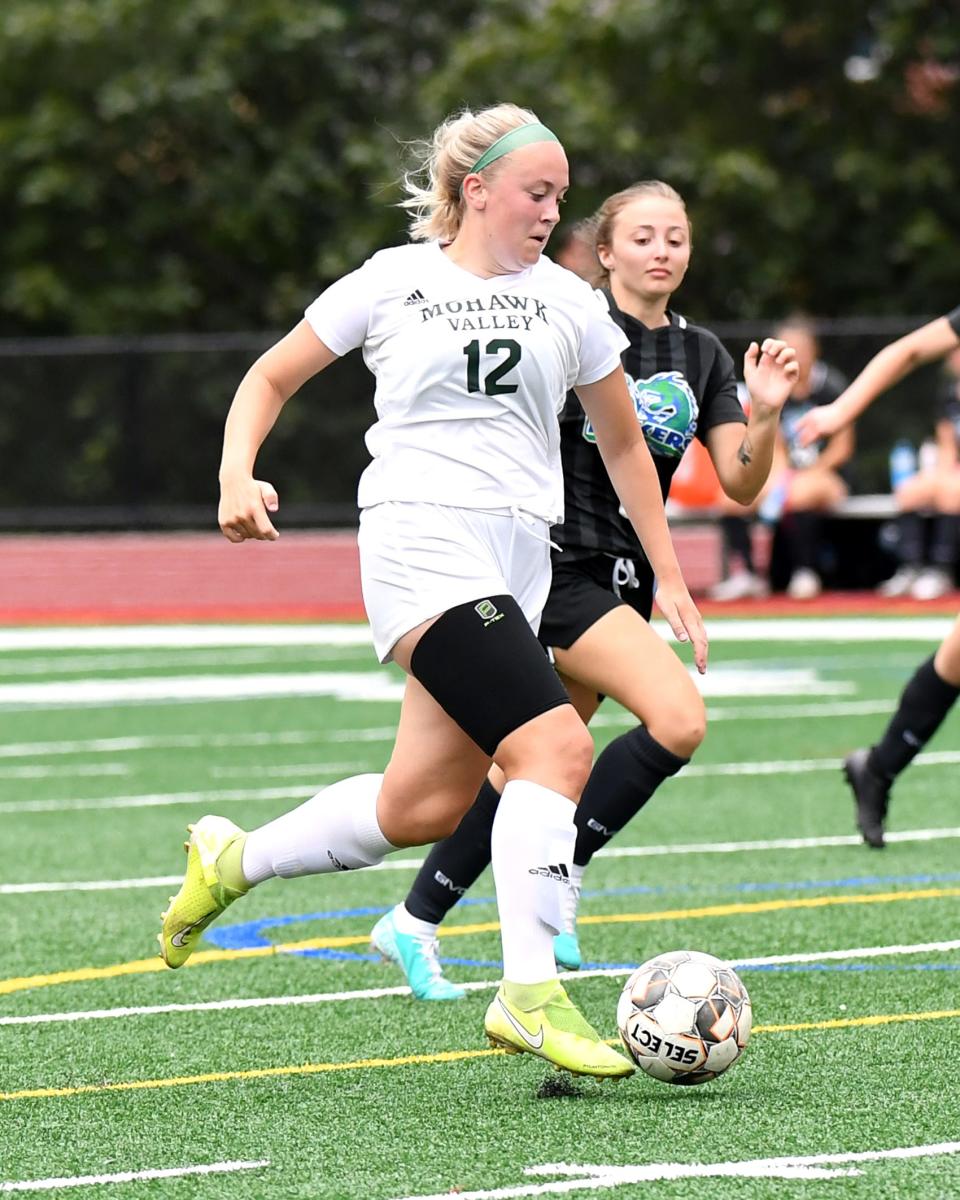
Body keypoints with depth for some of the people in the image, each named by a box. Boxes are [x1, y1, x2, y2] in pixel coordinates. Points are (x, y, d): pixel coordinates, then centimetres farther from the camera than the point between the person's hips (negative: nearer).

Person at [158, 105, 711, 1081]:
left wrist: (669, 579, 21)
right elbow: (270, 379, 12)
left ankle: (230, 861, 29)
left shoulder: (568, 303, 14)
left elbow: (623, 445, 23)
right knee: (556, 745, -23)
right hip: (421, 537, -6)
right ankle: (529, 993, -22)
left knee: (425, 806, 6)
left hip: (520, 556, 6)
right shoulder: (392, 283, 3)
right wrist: (237, 473, -6)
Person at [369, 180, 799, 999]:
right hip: (559, 560, -7)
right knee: (678, 718, -23)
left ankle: (415, 924, 20)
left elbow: (741, 485, 5)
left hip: (626, 577, 7)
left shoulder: (702, 356, 11)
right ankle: (561, 871, -8)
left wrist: (766, 412, -12)